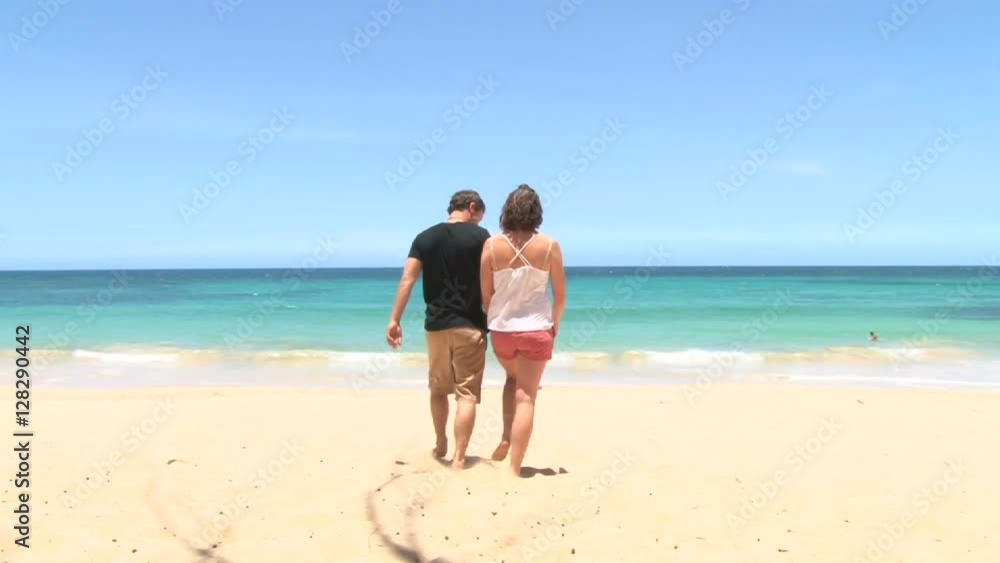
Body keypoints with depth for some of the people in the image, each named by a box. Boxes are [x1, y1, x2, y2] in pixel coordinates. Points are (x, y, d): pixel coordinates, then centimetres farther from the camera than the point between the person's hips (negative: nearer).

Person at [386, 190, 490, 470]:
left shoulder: (424, 238, 5)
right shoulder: (480, 236, -4)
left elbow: (407, 280, -2)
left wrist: (394, 320, -1)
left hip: (436, 324, 4)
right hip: (469, 325, -4)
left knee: (438, 389, 20)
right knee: (466, 394, 0)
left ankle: (440, 445, 35)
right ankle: (459, 458, -4)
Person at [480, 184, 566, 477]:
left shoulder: (492, 245, -6)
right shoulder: (549, 245, -8)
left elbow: (485, 294, -2)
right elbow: (560, 294, -2)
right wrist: (555, 325, 14)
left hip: (501, 329, 2)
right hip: (536, 329, -2)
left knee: (513, 379, 29)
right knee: (526, 396, 4)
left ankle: (506, 439, 17)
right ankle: (514, 468, 4)